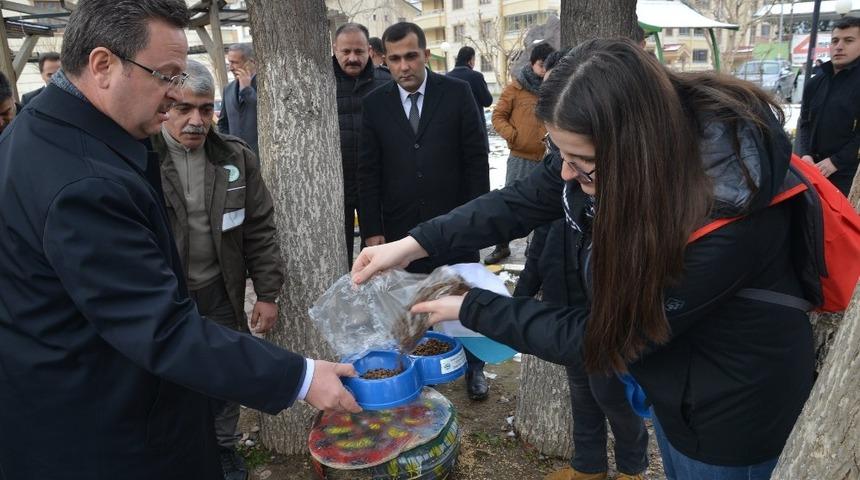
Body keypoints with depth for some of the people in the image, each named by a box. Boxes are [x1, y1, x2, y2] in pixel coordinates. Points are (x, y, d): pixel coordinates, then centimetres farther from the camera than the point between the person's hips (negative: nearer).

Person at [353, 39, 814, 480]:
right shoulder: (604, 145, -20)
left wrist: (471, 309, -23)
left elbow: (601, 335, -30)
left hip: (730, 408, -6)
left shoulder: (724, 227, -39)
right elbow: (521, 201, -8)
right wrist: (416, 243, -15)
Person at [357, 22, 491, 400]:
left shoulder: (456, 93, -3)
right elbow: (368, 172, 1)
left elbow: (476, 158, -2)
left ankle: (473, 368, 32)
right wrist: (372, 230, -3)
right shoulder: (374, 104, 1)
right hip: (401, 227, 1)